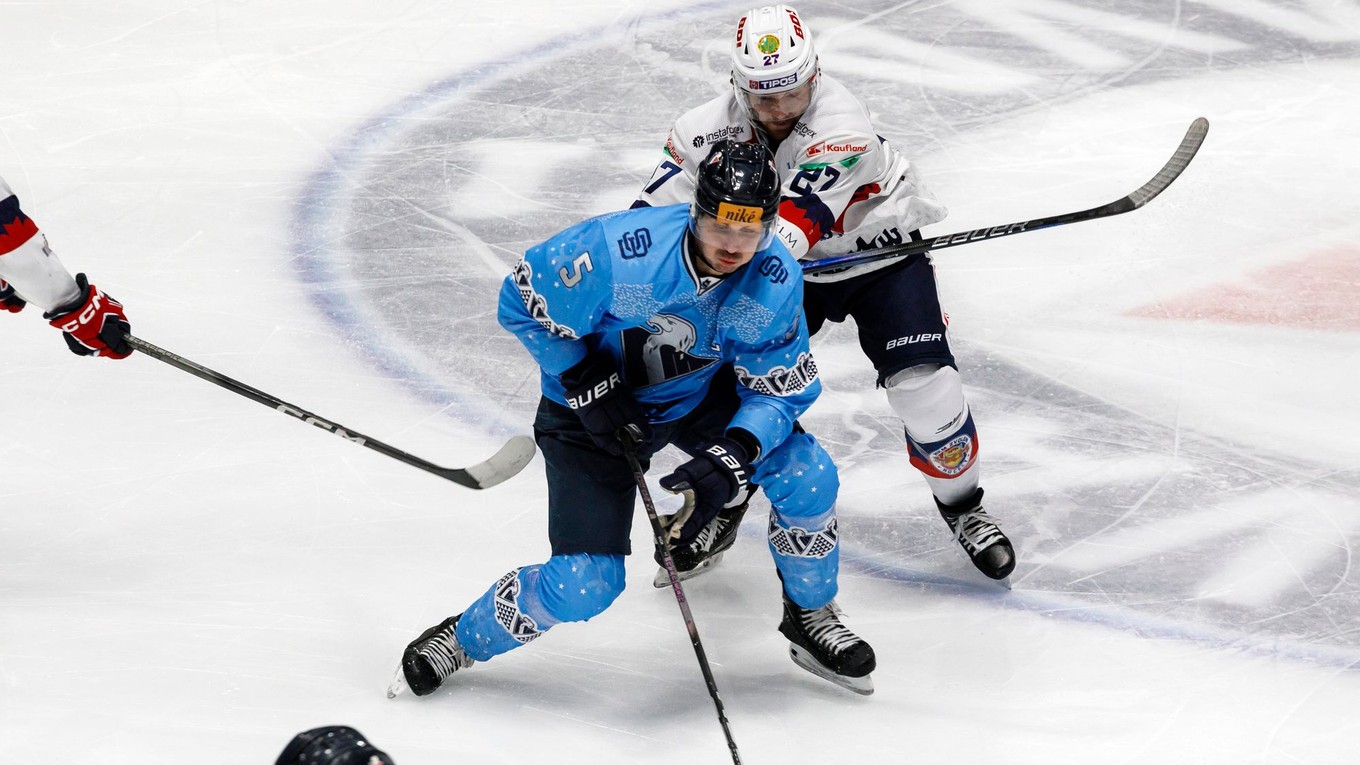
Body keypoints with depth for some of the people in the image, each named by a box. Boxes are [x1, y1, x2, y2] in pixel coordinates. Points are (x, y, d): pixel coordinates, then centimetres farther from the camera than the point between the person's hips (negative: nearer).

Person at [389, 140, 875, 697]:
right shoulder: (617, 251, -34)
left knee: (807, 476, -15)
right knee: (586, 583, -14)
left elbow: (780, 389, -15)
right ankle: (461, 639, 12)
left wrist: (730, 461, -31)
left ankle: (810, 619, 11)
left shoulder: (775, 281, -22)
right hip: (595, 404, -4)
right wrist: (589, 384, -21)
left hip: (702, 395, 4)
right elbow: (524, 301, -18)